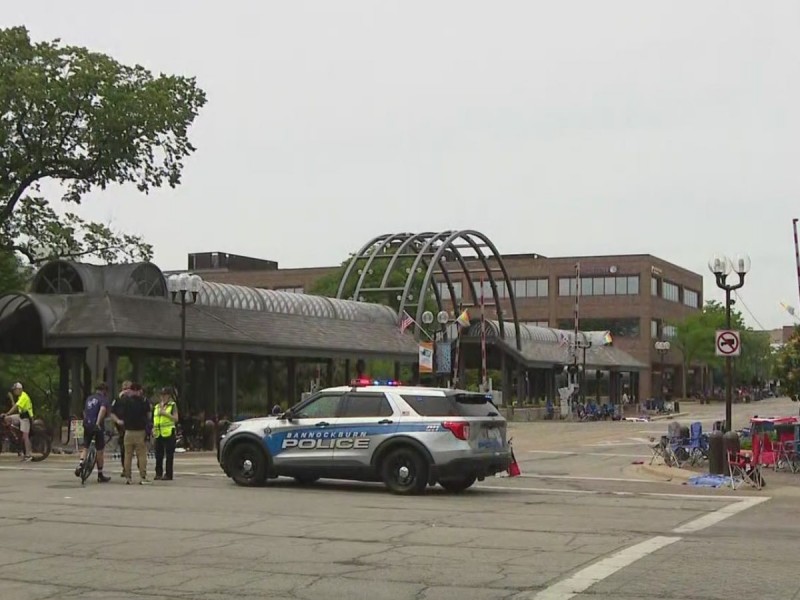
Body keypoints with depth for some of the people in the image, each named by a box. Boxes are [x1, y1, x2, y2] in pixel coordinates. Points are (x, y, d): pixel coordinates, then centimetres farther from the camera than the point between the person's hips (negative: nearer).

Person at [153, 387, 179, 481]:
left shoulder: (173, 405, 1)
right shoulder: (156, 407, 18)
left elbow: (176, 418, -6)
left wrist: (166, 413, -15)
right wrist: (154, 429, 7)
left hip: (169, 433, -6)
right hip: (159, 433, 6)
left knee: (169, 455, -4)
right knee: (158, 455, 6)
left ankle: (168, 474, -1)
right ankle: (158, 473, 13)